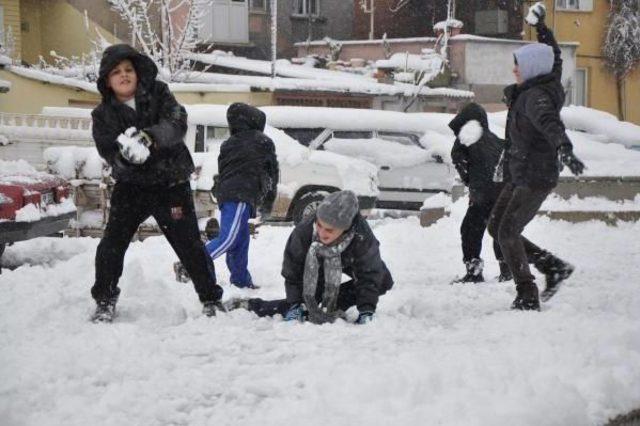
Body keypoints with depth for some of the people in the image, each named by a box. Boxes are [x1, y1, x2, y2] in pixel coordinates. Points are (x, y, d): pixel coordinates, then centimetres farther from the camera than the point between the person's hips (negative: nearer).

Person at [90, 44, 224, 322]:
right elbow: (107, 150, -13)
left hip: (171, 184, -1)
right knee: (112, 244, -1)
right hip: (130, 186, 1)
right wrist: (124, 155, -36)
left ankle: (211, 299, 14)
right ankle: (105, 301, 15)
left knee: (189, 244, 2)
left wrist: (149, 136, -37)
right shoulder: (103, 114, -1)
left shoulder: (158, 94, -3)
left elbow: (177, 123, -19)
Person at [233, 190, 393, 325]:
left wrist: (366, 310, -38)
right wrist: (295, 304, -28)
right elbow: (292, 270, -25)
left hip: (348, 261, 1)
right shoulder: (304, 230, -40)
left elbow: (369, 275, -31)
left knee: (383, 281, -15)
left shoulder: (362, 237, -44)